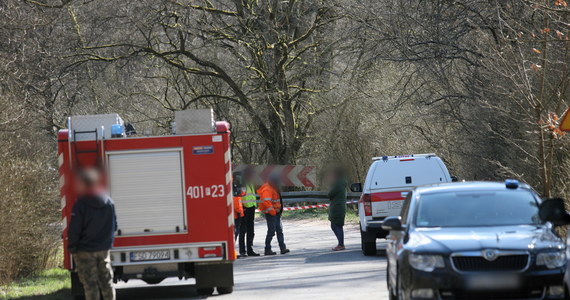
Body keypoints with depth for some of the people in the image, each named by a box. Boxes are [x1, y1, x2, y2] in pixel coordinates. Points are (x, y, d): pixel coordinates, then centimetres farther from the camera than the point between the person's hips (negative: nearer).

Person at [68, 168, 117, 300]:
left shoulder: (80, 205, -16)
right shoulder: (109, 203, 3)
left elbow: (74, 230, -14)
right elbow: (114, 226, 11)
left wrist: (72, 248, -3)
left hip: (85, 251, -5)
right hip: (104, 249, 5)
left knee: (90, 283, -1)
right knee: (106, 281, 12)